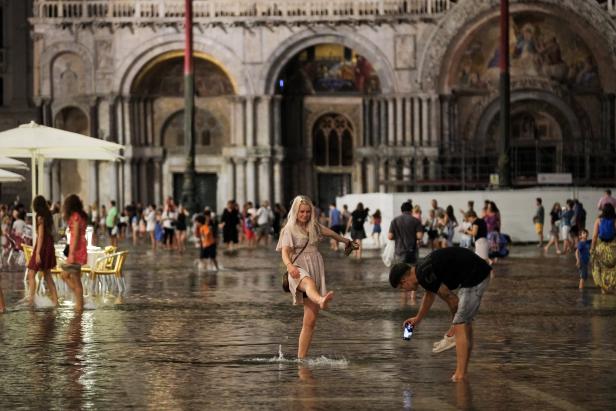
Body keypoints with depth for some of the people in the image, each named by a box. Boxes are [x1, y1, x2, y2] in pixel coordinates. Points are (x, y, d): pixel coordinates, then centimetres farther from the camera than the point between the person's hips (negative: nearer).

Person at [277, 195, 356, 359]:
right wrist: (289, 265, -35)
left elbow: (331, 234, 36)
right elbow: (285, 252, -13)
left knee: (310, 320, -4)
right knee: (309, 283, -44)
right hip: (299, 271, -5)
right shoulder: (289, 230, 2)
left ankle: (301, 358, -1)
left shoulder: (315, 227, 17)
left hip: (316, 271, 5)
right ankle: (322, 300, -79)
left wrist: (347, 242, 52)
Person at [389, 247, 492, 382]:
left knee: (460, 325, -8)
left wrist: (455, 323, 9)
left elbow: (451, 299, -9)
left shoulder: (424, 274, -14)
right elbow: (429, 295, 36)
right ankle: (463, 371, 21)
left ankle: (460, 375, -8)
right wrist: (418, 319, 48)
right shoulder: (422, 268, 16)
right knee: (465, 323, 16)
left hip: (475, 278, -10)